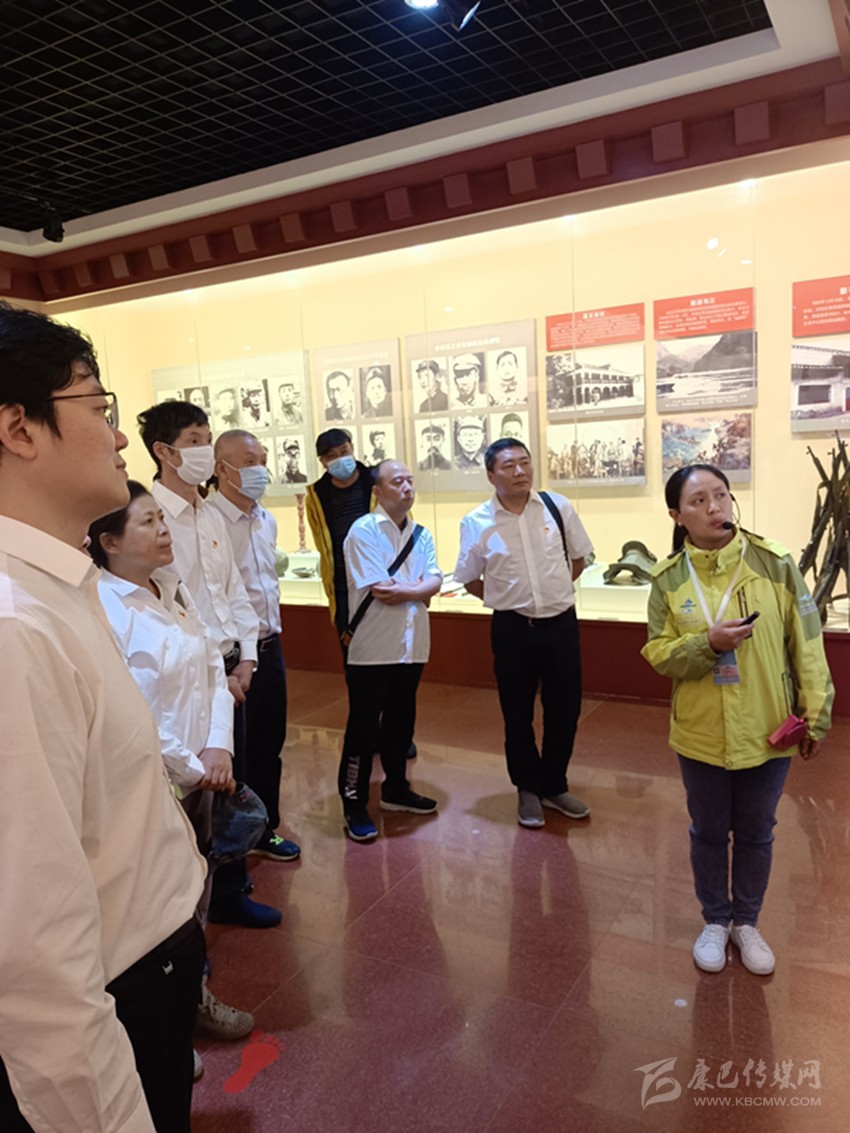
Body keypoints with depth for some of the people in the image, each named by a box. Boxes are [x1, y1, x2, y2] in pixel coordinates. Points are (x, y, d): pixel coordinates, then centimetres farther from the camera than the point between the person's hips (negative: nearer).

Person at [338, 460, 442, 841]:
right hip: (371, 648, -6)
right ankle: (354, 805, 15)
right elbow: (379, 591, -19)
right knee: (363, 727, 3)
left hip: (411, 645, 6)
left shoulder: (421, 535, 10)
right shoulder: (363, 531, -11)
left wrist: (403, 590, -19)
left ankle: (396, 789, 35)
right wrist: (418, 590, -8)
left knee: (401, 723, 18)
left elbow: (433, 582, -3)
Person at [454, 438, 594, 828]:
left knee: (565, 710, 13)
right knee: (518, 714, 12)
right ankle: (528, 789, 35)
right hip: (512, 630, -1)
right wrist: (508, 602, 4)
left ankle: (554, 785, 37)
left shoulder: (558, 507, -5)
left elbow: (578, 557, 11)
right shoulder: (476, 523, -9)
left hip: (561, 623, 2)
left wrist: (554, 592, 10)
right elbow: (470, 580, 5)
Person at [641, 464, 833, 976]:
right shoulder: (669, 579, -7)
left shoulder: (775, 564, -11)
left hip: (767, 732, 0)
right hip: (701, 735, 1)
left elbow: (807, 648, -6)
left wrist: (816, 716, -6)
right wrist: (708, 643, -23)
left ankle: (747, 922, 41)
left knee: (755, 833, 17)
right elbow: (658, 653, -5)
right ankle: (716, 921, 41)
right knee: (709, 832, 17)